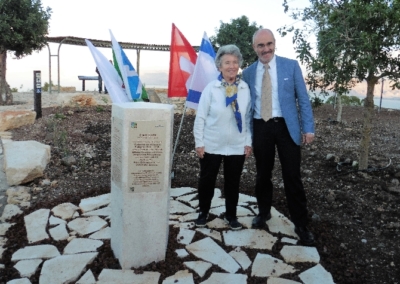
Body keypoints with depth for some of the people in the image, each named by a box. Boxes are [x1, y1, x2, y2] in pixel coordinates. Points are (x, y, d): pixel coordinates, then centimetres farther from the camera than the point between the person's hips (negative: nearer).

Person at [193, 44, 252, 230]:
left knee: (233, 182, 12)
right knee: (207, 180, 11)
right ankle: (203, 212, 32)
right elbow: (200, 117, -6)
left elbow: (248, 117, 3)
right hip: (212, 145, -1)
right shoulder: (211, 88, -8)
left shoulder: (245, 89, -2)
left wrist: (248, 142, 2)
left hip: (237, 146, 2)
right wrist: (199, 142, -7)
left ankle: (231, 215, 31)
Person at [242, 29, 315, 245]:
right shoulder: (248, 73, 5)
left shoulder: (291, 66, -1)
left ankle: (301, 224, 15)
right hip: (260, 128, 2)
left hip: (286, 126, -2)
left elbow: (303, 98, 0)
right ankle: (263, 212, 34)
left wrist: (308, 128, -7)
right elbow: (247, 104, 10)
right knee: (263, 175, 13)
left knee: (292, 177, 2)